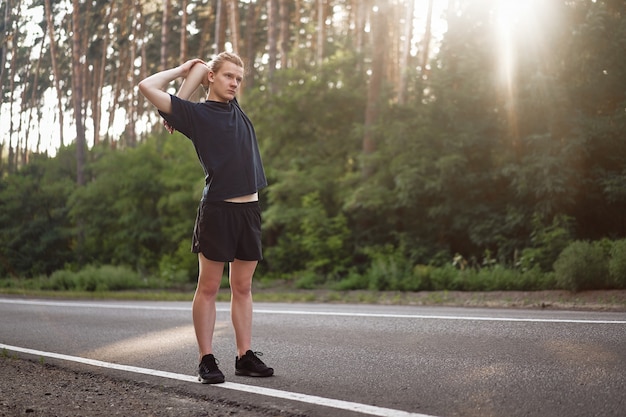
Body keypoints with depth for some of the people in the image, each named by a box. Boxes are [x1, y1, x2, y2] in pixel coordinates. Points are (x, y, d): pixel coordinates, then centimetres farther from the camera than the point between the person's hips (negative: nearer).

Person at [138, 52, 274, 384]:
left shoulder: (234, 107, 16)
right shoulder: (195, 113, -1)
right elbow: (147, 87, -8)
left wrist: (196, 72, 17)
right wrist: (181, 69, 6)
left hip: (250, 209, 6)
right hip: (217, 210, -6)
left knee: (243, 287, 9)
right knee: (208, 287, -1)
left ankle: (245, 357, 14)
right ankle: (207, 361, 3)